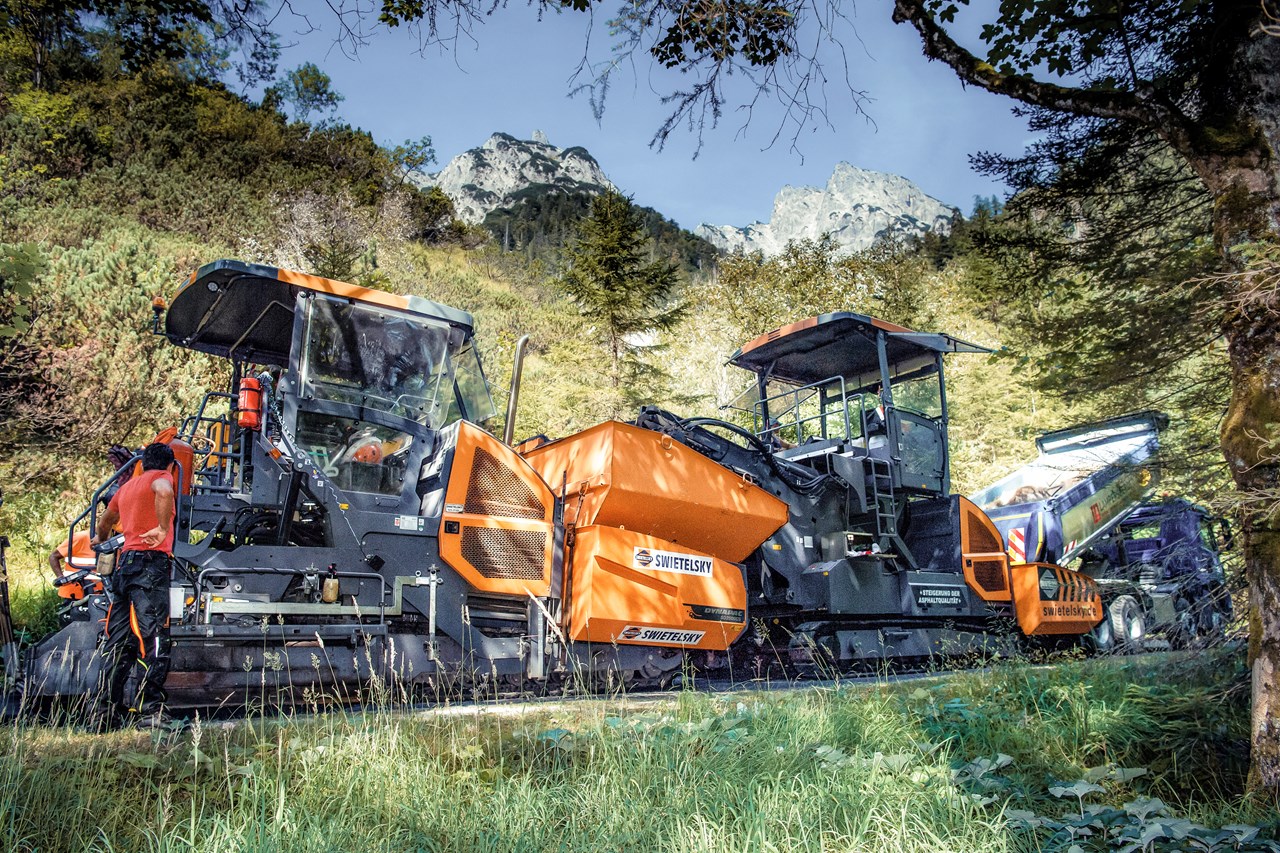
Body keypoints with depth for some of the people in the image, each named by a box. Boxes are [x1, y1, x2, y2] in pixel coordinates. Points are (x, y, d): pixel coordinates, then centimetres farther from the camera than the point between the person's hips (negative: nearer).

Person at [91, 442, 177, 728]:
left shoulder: (127, 486, 24)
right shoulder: (161, 476, 1)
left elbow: (105, 520, 43)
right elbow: (164, 491, -26)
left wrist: (101, 539, 63)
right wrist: (163, 528, -18)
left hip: (124, 563, 8)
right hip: (150, 562, -8)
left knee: (118, 641, 10)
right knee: (154, 638, -12)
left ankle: (107, 712, 11)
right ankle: (150, 710, -18)